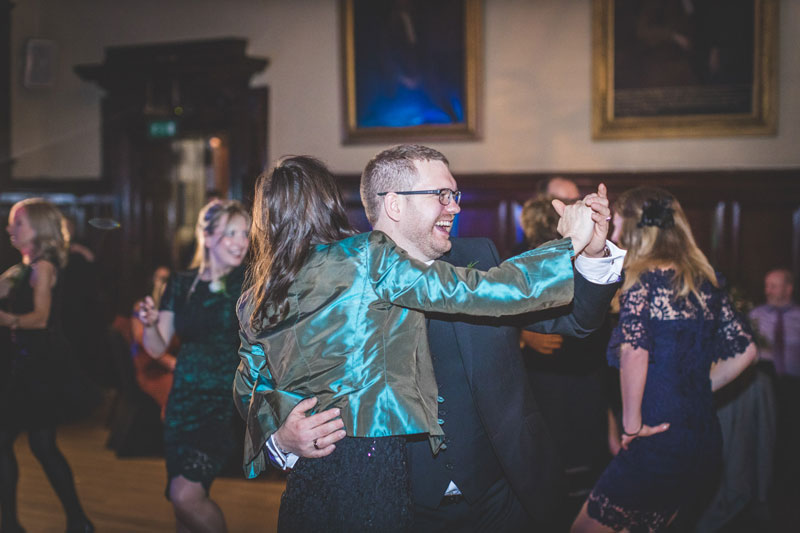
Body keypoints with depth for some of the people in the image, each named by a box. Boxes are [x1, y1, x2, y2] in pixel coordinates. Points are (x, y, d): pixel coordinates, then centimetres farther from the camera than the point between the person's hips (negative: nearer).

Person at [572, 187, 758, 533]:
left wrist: (632, 423, -16)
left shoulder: (642, 279, -10)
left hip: (660, 441, -8)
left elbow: (634, 352, -24)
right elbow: (744, 351, 16)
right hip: (707, 443, 8)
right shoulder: (706, 281, 10)